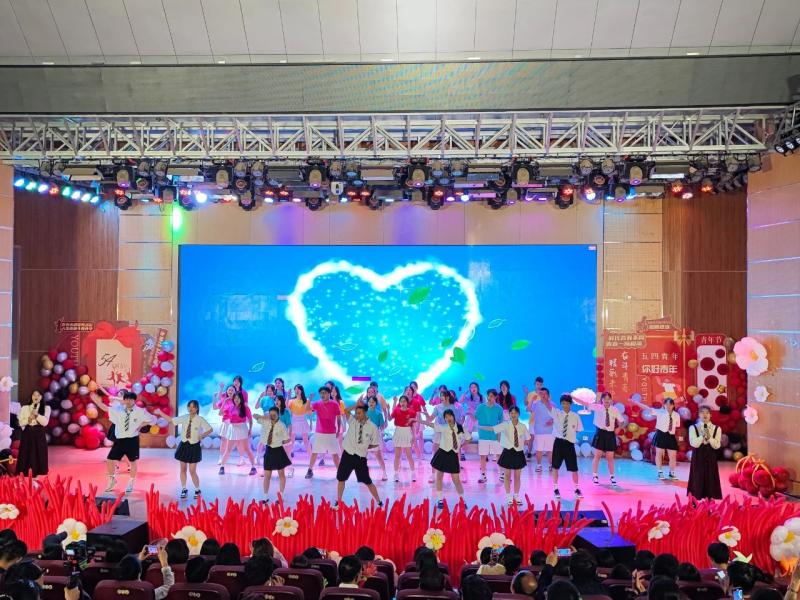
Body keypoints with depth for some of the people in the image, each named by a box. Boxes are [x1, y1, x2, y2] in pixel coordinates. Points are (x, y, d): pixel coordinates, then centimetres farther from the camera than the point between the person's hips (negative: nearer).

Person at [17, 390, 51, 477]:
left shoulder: (46, 408, 3)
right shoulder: (24, 408, 7)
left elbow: (45, 422, -7)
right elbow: (21, 422, 4)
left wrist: (37, 415, -19)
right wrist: (28, 419, -13)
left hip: (39, 434, -1)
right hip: (27, 434, 1)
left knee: (38, 455, -2)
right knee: (26, 455, -1)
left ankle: (36, 473, 3)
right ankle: (24, 475, 2)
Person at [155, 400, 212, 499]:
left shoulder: (200, 420, -9)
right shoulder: (184, 418, 1)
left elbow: (210, 429, -6)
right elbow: (171, 420, 9)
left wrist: (203, 435, -21)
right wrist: (160, 413, 4)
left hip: (194, 447, -4)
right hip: (183, 445, 4)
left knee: (192, 471, -3)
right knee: (183, 469, 11)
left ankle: (197, 490, 17)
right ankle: (184, 489, 26)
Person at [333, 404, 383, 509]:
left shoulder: (372, 427, -6)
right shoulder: (353, 421, -2)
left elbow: (375, 444, 5)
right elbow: (346, 410, -20)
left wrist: (364, 447, 1)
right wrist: (357, 405, -22)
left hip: (360, 457, -2)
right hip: (348, 454, 2)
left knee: (368, 482, 6)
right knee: (341, 479, 9)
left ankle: (379, 502, 21)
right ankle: (338, 502, 25)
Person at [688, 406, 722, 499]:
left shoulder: (716, 429, 2)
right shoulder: (693, 428, -2)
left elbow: (717, 445, -5)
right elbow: (694, 444, -11)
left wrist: (709, 437, -18)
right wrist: (703, 435, -20)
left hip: (711, 458, 1)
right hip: (698, 457, -1)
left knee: (710, 480, 4)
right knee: (697, 480, 0)